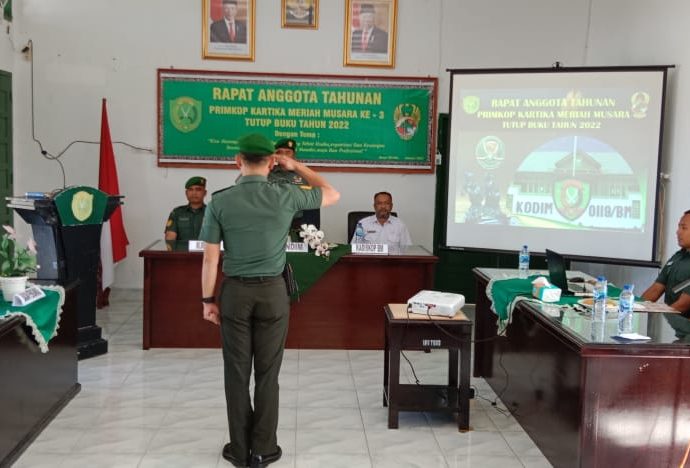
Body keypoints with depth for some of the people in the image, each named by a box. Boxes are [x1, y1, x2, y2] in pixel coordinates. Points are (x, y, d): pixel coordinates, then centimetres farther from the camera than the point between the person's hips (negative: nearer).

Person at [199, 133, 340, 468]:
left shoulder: (219, 201, -7)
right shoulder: (286, 196, -8)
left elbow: (210, 258, -6)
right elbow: (333, 195, 9)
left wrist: (208, 300, 5)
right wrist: (296, 166, 15)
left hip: (235, 292, 0)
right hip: (272, 292, 0)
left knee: (236, 373, 9)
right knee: (267, 374, 9)